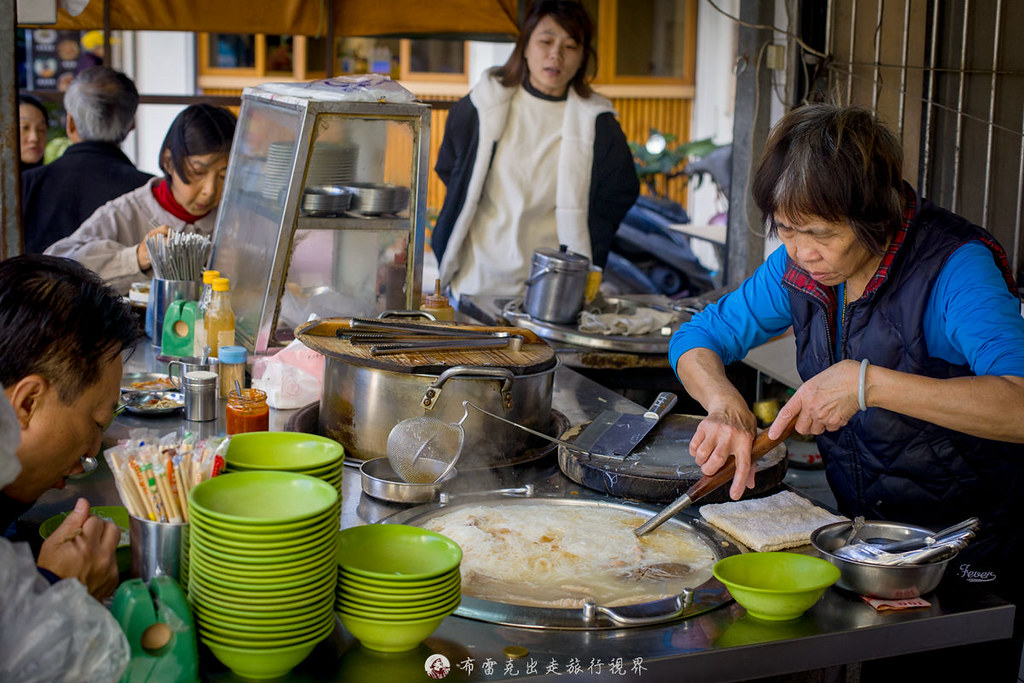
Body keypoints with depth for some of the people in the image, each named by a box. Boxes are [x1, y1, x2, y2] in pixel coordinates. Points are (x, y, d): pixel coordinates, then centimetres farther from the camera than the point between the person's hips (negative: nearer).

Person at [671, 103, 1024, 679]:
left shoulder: (954, 268, -23)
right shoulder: (800, 267, -4)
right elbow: (698, 339, 4)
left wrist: (870, 383, -41)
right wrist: (726, 405, -17)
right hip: (865, 539, 5)